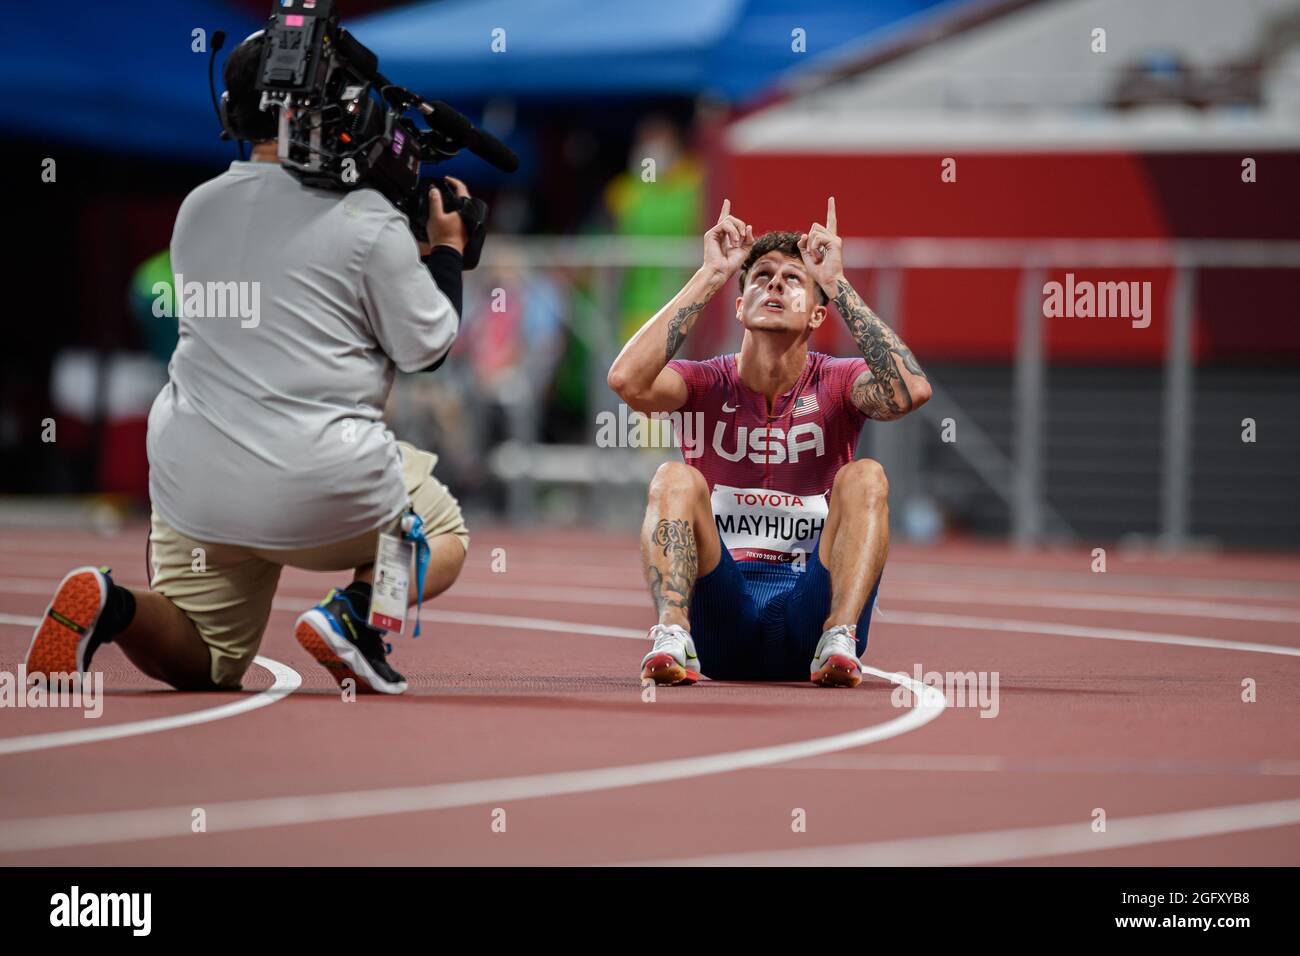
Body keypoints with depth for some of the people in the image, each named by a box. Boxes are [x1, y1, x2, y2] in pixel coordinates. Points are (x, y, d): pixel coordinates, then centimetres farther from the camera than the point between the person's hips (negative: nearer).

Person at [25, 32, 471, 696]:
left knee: (202, 665, 17)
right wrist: (446, 247, 16)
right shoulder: (367, 218, -8)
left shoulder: (196, 209, 8)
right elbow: (426, 348, 0)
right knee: (443, 534, 25)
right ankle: (353, 615, -7)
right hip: (321, 491, -4)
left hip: (191, 482, 4)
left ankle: (111, 608, -16)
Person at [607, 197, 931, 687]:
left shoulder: (836, 385, 4)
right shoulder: (707, 385, 5)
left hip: (810, 610, 0)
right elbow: (627, 379, -18)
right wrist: (710, 276, -13)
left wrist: (837, 283, -16)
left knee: (864, 477, -19)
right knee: (675, 479, -20)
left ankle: (839, 642, -36)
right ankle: (673, 637, -39)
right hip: (719, 619, 0)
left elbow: (912, 390, -19)